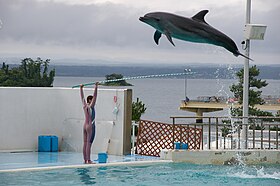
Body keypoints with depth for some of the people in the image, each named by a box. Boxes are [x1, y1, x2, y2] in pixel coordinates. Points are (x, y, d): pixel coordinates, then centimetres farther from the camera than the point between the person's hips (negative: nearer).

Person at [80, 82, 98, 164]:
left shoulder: (84, 105, 8)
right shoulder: (90, 106, -11)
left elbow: (82, 97, 20)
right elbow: (95, 96, -17)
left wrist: (81, 88, 29)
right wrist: (96, 87, -17)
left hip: (85, 125, 8)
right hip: (90, 126, -8)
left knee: (85, 143, 7)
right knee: (89, 143, -9)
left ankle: (85, 160, 9)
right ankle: (88, 160, -10)